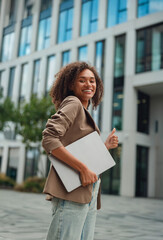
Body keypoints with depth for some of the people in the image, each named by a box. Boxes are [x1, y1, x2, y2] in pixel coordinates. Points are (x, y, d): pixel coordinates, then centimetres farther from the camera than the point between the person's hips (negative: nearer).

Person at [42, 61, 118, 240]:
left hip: (89, 193, 9)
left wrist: (106, 145, 11)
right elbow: (49, 140, -20)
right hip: (72, 191, -9)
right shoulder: (72, 103, -5)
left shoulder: (84, 112, 23)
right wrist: (83, 169, -22)